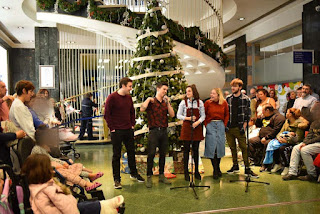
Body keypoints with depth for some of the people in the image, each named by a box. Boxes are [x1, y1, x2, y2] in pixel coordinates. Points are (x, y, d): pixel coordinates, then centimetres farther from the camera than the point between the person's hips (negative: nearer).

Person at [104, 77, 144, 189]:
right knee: (116, 155, 3)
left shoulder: (129, 97, 9)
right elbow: (107, 114, -11)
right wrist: (112, 128, -12)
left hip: (128, 130, 6)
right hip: (117, 131, -6)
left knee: (131, 152, 16)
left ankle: (134, 173, 33)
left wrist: (132, 124, 10)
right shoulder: (112, 97, -11)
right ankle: (116, 179, 14)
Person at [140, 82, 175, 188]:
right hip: (154, 131, -4)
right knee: (151, 154, -9)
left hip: (164, 131, 4)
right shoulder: (151, 101, 4)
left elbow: (172, 115, 2)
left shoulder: (166, 103, 16)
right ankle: (149, 177, -1)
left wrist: (168, 102, -4)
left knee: (163, 154, 9)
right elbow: (142, 109, -15)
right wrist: (148, 99, -9)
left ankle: (161, 175, 19)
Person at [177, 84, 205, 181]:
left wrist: (198, 122, -14)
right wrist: (188, 118, -12)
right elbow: (178, 115, 3)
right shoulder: (183, 102, 2)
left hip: (197, 128, 1)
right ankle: (186, 172, 12)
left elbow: (203, 115, 4)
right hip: (186, 128, -1)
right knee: (186, 150, 2)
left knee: (196, 150, 7)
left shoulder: (200, 102, 4)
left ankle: (196, 171, 20)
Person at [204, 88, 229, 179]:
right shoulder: (208, 103, -3)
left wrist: (224, 124, 3)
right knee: (212, 146, -4)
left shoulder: (224, 103, 2)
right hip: (210, 125, -2)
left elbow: (227, 114, 11)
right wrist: (206, 125, -5)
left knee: (220, 146, 6)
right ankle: (215, 170, 6)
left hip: (220, 125, 2)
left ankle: (218, 168, 23)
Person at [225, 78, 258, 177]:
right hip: (229, 127, 4)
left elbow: (248, 113, -1)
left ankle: (247, 168, 4)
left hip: (239, 127, -3)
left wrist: (244, 125, -8)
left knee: (244, 147, -3)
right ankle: (235, 166, 23)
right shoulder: (228, 98, 8)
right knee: (232, 147, 11)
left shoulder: (245, 99, -1)